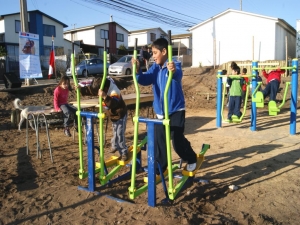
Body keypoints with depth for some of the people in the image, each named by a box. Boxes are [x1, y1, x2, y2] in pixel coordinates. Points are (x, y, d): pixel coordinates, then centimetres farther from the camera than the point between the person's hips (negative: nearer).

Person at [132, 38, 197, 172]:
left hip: (176, 111, -6)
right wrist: (137, 70, -24)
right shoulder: (155, 68, 5)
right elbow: (144, 80, -5)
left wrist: (173, 71, -61)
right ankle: (159, 169, 23)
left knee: (177, 141, -1)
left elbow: (178, 75, -36)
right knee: (159, 141, 9)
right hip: (160, 112, 6)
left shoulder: (175, 65, -15)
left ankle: (192, 159, 28)